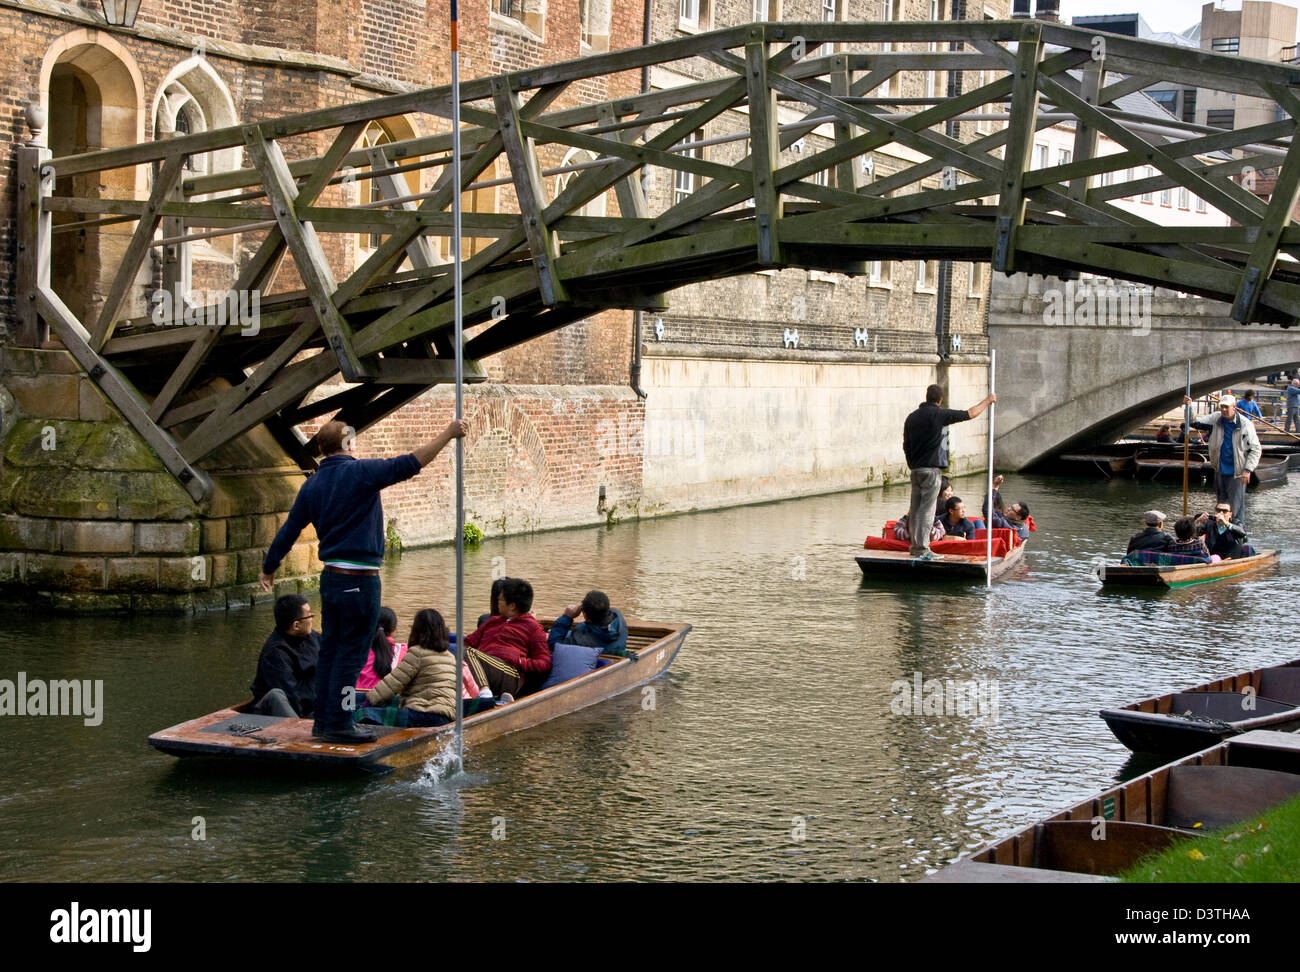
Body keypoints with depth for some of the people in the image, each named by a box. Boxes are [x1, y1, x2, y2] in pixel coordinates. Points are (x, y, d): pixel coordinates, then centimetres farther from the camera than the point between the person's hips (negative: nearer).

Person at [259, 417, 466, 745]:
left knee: (331, 650, 15)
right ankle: (338, 724, 2)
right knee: (351, 654, -1)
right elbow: (411, 463, -17)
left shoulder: (312, 485, 9)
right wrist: (448, 434, -9)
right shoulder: (360, 472, -11)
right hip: (359, 580, -7)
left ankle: (323, 719, 21)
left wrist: (269, 568, 29)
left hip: (330, 578, 7)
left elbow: (288, 531, 15)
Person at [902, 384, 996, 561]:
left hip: (915, 469, 6)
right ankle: (922, 548, -9)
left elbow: (906, 446, 13)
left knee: (915, 509, 10)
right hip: (932, 469, -6)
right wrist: (988, 401, 14)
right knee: (926, 509, -6)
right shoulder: (940, 414, -8)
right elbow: (970, 413, -1)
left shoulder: (911, 417, 9)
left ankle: (915, 546, 15)